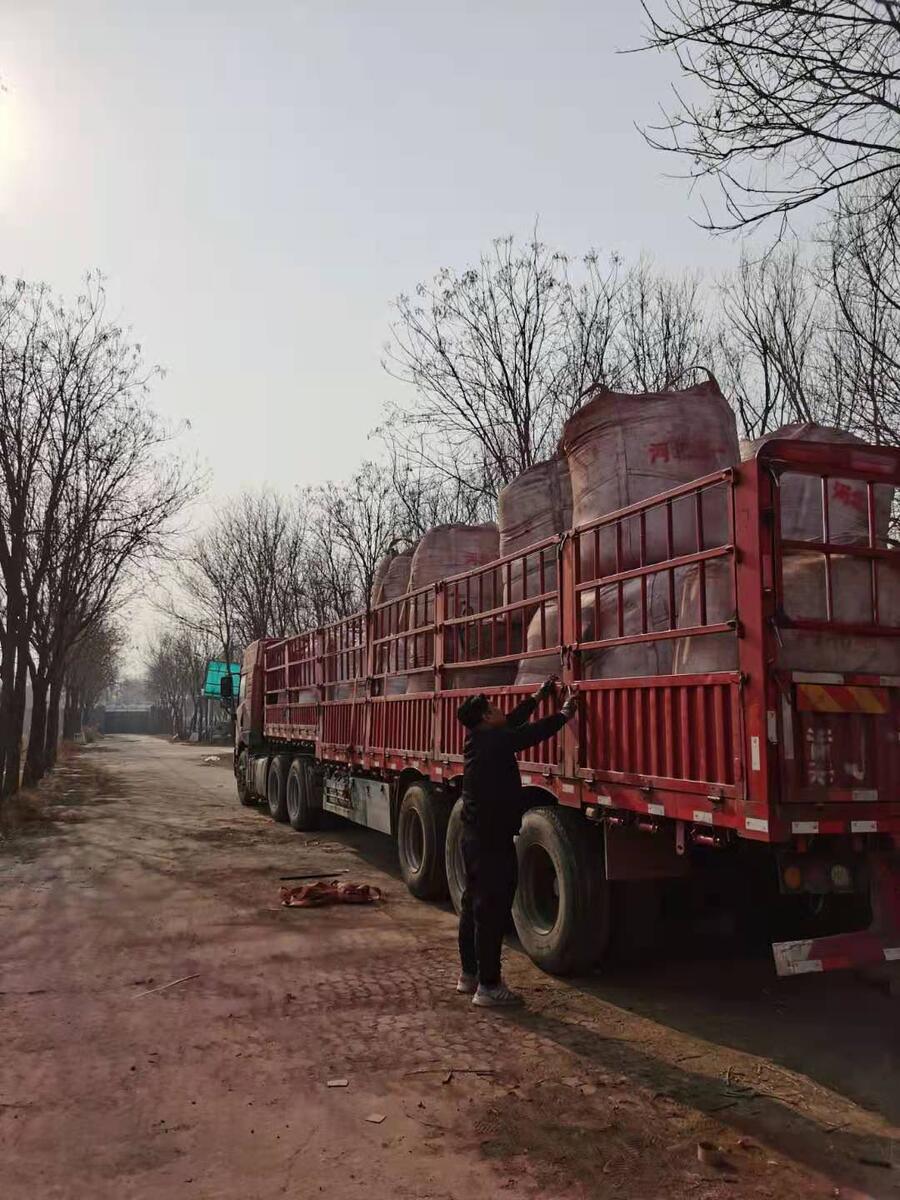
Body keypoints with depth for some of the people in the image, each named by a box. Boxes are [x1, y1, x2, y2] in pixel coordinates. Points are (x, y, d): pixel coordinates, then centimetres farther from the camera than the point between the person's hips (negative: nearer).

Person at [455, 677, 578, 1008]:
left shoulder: (480, 739, 8)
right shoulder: (495, 741, -18)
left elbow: (514, 722, 21)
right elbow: (536, 732, -12)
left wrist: (539, 695, 29)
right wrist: (566, 711, 4)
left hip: (474, 837, 10)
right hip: (493, 841, -10)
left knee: (473, 905, 16)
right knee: (492, 911, -4)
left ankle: (469, 974, 28)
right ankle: (488, 987, 2)